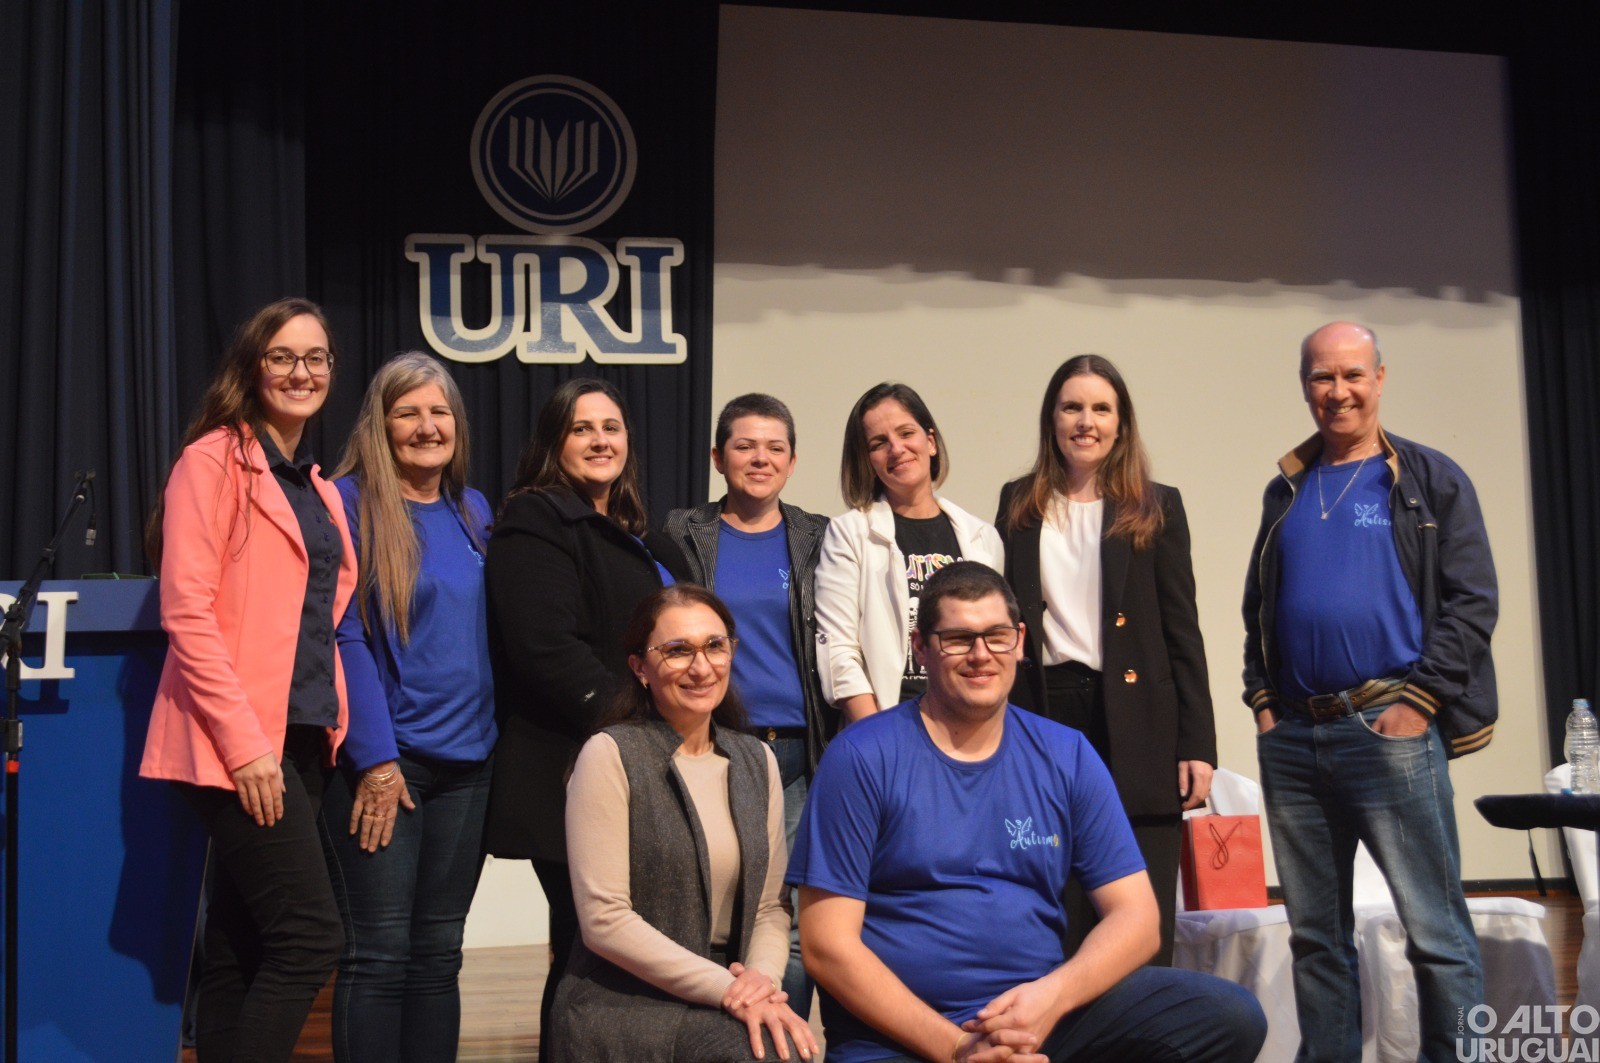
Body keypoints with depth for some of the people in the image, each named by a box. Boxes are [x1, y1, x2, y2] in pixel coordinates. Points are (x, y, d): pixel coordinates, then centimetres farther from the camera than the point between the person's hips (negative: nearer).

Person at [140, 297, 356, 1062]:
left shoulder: (318, 487, 18)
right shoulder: (215, 459, -5)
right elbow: (187, 611, -13)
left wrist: (330, 728, 8)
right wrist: (244, 742, -18)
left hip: (303, 739, 7)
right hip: (240, 742, -7)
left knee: (241, 951, 9)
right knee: (312, 936, -12)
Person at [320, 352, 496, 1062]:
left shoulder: (473, 513, 13)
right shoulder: (351, 503, -6)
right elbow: (344, 635, -11)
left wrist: (489, 731, 9)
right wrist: (376, 757, -16)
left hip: (465, 759, 6)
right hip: (381, 762, -6)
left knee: (438, 952, 10)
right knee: (379, 953, -4)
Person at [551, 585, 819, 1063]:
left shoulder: (757, 761, 11)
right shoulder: (610, 754, -6)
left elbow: (770, 906, 11)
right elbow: (603, 920, -12)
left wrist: (761, 979, -10)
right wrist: (726, 988, -15)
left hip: (725, 1005, 5)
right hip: (622, 1007, -5)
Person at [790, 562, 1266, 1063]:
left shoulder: (1066, 756, 9)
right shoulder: (862, 758, -2)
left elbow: (1135, 916, 7)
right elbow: (827, 943, -6)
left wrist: (1053, 994, -13)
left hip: (1046, 1013, 5)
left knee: (1230, 1018, -14)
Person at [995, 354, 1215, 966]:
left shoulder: (1155, 506, 7)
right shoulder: (1019, 505, 12)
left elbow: (1182, 629, 5)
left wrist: (1197, 744, -2)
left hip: (1135, 727, -1)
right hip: (1043, 716, 2)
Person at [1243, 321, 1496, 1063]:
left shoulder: (1430, 481, 2)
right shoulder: (1286, 491, 16)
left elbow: (1471, 602, -4)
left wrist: (1420, 700, -12)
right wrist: (1262, 697, 8)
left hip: (1391, 730, -5)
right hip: (1292, 737, 5)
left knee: (1436, 931, -6)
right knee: (1315, 934, 10)